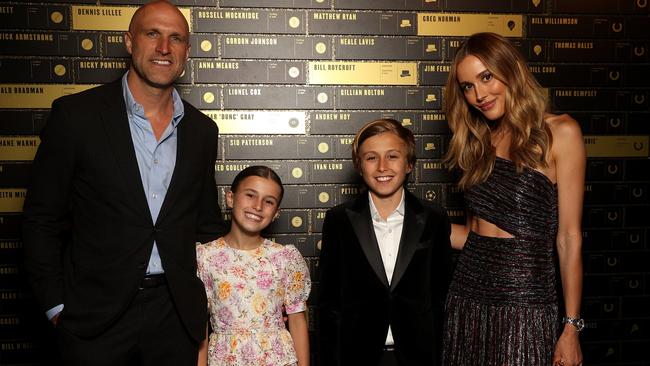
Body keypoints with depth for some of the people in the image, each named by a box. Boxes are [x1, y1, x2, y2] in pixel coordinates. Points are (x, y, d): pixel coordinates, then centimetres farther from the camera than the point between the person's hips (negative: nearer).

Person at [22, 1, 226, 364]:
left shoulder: (202, 130, 5)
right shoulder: (76, 114, -6)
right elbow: (43, 218, -3)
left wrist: (205, 304, 8)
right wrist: (57, 306, -4)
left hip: (178, 315, 3)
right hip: (96, 316, -3)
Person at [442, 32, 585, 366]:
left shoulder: (559, 132, -5)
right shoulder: (479, 142, 11)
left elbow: (569, 238, -7)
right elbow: (474, 234, 11)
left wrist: (571, 328, -6)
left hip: (524, 306, -5)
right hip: (467, 298, 5)